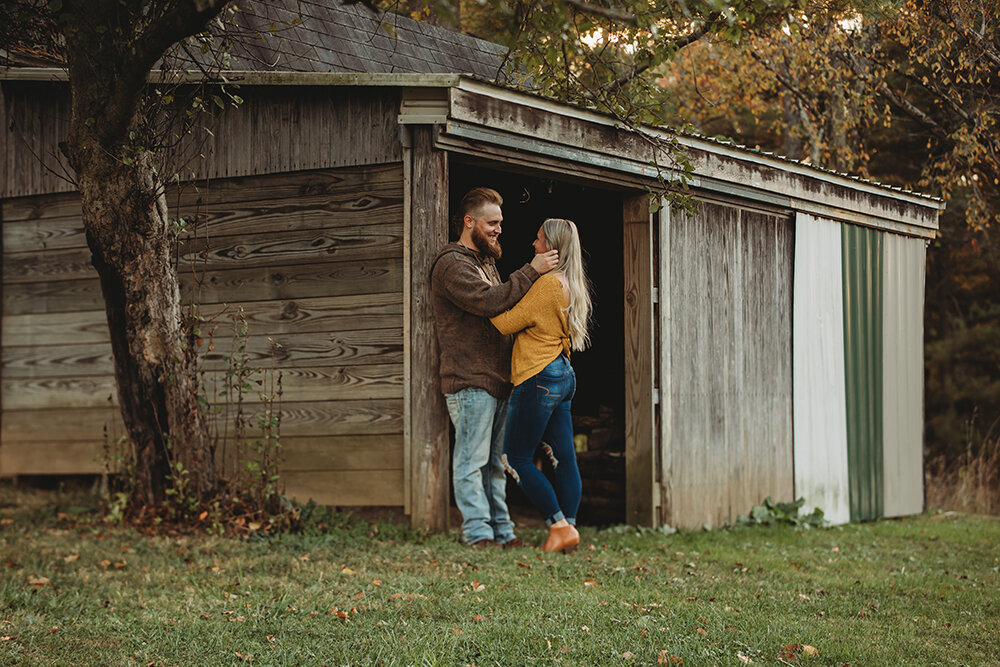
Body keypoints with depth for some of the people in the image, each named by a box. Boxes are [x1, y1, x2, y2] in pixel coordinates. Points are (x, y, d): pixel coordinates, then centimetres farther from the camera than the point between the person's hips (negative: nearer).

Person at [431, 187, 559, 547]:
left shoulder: (484, 261, 23)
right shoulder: (452, 264, -9)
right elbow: (488, 301, -23)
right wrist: (531, 271, -19)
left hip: (498, 379, 10)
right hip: (470, 382, -10)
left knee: (495, 462, 11)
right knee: (471, 461, -7)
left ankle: (502, 532, 14)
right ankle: (479, 534, -6)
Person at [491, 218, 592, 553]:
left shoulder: (548, 283, -16)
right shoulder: (569, 285, 14)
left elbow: (506, 323, -13)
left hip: (539, 378, -10)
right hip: (563, 375, 10)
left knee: (515, 457, -1)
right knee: (563, 457, 7)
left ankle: (560, 526, -4)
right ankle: (568, 529, 8)